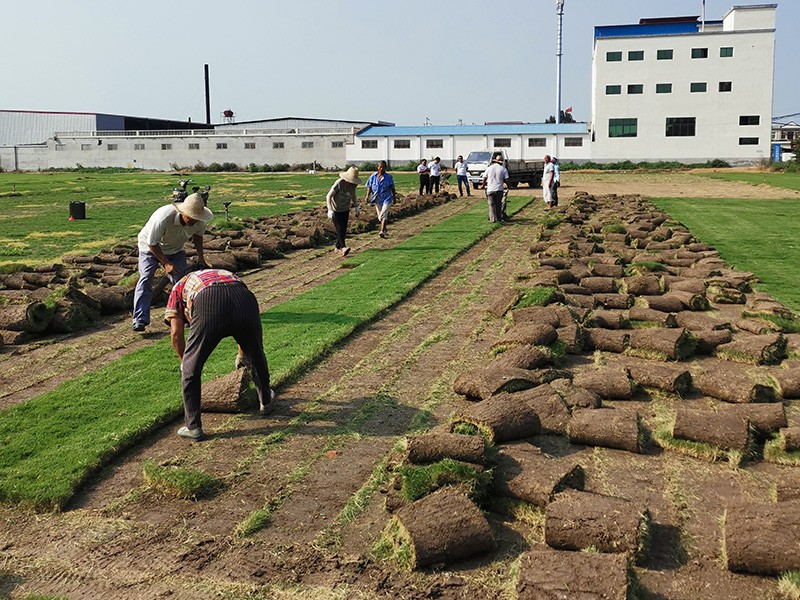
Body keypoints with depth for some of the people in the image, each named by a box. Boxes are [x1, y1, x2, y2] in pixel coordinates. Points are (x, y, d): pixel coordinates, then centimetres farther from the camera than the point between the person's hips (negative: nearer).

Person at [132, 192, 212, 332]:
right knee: (146, 278, -17)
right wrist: (166, 263, -26)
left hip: (175, 249, 5)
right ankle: (140, 320, -21)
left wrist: (200, 256, -7)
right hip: (151, 247, -4)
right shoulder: (163, 218, -41)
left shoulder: (199, 221, -24)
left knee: (181, 279, -9)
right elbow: (152, 243, -27)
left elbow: (198, 234, 2)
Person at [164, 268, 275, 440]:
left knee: (190, 370, 16)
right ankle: (266, 402, 49)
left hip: (208, 304, -3)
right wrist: (242, 355, 62)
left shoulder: (180, 286, 37)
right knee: (256, 357, 30)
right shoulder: (228, 275, 47)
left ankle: (193, 427, 20)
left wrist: (184, 362, 39)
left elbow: (176, 333, 24)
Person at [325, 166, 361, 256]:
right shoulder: (339, 183, -26)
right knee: (339, 228, -15)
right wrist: (330, 210, -32)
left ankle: (338, 247, 17)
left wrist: (356, 206, 9)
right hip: (335, 210, -6)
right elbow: (328, 196, -24)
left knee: (344, 229, 5)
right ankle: (343, 247, -23)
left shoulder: (353, 184, -7)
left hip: (345, 209, 6)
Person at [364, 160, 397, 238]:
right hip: (377, 199, 4)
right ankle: (385, 230, 32)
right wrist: (367, 195, -7)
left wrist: (394, 197, 10)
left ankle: (382, 231, -21)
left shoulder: (388, 177, -6)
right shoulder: (373, 176, -1)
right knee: (380, 216, 13)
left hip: (387, 199, -3)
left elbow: (392, 188, 4)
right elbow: (369, 187, 5)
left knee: (383, 215, -17)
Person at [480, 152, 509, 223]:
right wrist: (507, 186, 14)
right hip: (499, 189, 0)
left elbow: (484, 178, 10)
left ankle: (492, 218, -3)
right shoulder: (503, 169, -1)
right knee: (498, 204, 13)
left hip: (490, 189, 0)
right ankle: (499, 217, 18)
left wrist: (483, 185, 27)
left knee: (492, 204, 5)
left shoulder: (489, 168, 5)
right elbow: (506, 180, -5)